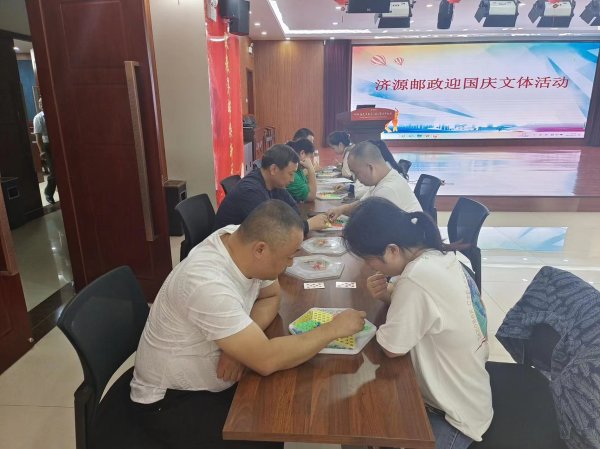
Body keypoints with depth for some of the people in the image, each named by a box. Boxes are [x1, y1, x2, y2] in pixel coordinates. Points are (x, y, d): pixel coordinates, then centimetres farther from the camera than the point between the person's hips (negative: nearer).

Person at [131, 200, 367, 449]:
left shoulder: (239, 239, -13)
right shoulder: (208, 284, -36)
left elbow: (271, 296, 2)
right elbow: (267, 360, -35)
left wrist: (243, 341, -18)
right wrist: (333, 329, -24)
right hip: (170, 400, -7)